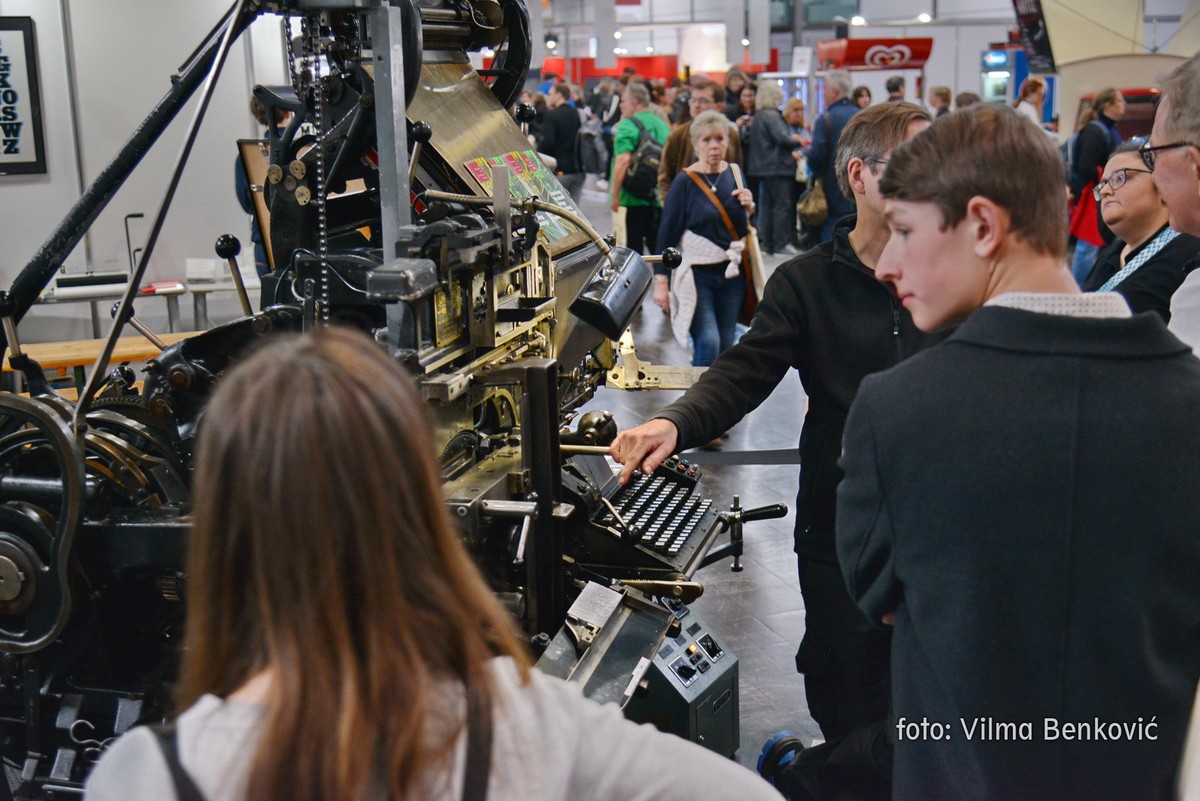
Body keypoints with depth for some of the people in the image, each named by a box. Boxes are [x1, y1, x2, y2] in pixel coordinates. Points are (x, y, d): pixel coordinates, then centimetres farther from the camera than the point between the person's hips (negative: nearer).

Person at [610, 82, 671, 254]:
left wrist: (615, 194, -17)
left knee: (634, 243, 1)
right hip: (660, 196, 6)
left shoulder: (627, 126, -10)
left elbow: (623, 160, -21)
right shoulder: (662, 125, 9)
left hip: (634, 195, -6)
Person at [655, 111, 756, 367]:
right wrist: (660, 281, -12)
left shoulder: (735, 174, 7)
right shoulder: (685, 182, -7)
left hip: (732, 273, 5)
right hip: (697, 273, -5)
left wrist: (748, 208, -5)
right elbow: (666, 233, -8)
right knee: (708, 343, -16)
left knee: (725, 347, 8)